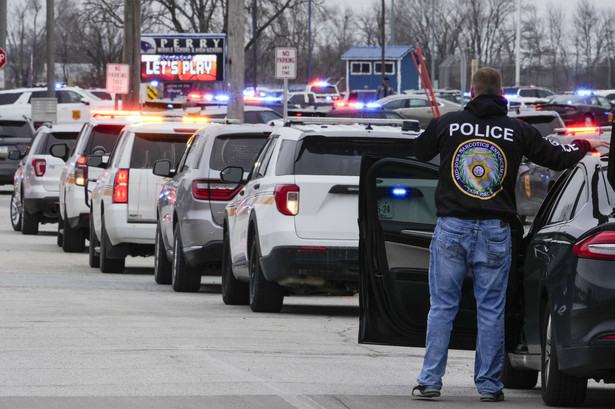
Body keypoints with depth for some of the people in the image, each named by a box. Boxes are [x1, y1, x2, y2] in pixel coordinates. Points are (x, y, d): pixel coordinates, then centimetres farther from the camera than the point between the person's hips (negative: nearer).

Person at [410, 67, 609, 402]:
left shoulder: (446, 123, 0)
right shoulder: (517, 131, 0)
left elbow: (420, 152, 18)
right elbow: (555, 158, 9)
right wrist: (586, 146, 29)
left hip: (451, 228, 0)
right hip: (495, 231, 0)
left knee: (442, 307, 5)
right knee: (491, 310, 6)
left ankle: (429, 381, 3)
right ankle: (488, 384, 7)